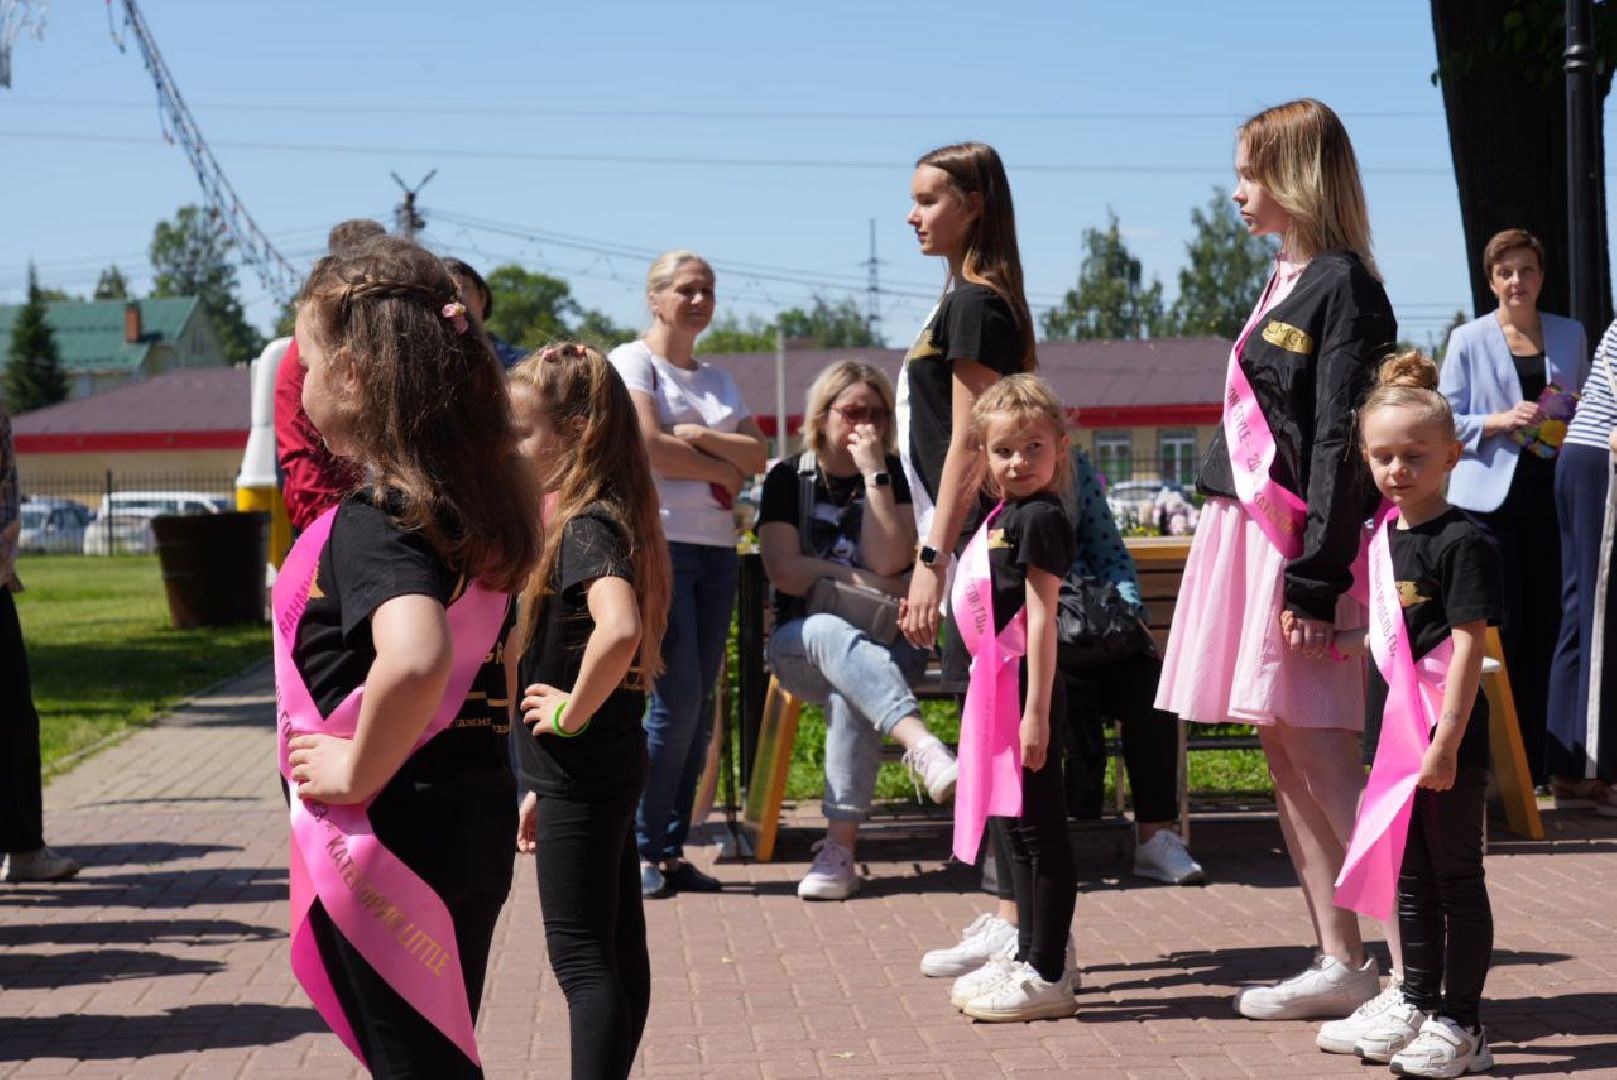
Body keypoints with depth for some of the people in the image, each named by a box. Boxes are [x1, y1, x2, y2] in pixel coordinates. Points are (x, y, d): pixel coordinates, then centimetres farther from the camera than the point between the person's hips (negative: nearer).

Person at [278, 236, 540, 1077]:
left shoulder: (373, 521, -21)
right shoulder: (475, 502, 5)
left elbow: (415, 658, -41)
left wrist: (357, 773, -27)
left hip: (388, 840, -8)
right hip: (473, 818, 8)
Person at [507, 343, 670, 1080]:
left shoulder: (585, 528, -18)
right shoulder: (593, 520, 13)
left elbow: (619, 629, -39)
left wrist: (572, 714, -24)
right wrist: (542, 785, 21)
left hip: (582, 771, -10)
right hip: (605, 767, 10)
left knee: (581, 959, -8)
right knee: (618, 950, 15)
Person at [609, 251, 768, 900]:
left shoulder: (717, 379, 21)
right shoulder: (632, 361, 2)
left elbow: (756, 455, 8)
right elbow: (648, 445, -12)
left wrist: (697, 437, -8)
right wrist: (722, 470, -1)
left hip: (716, 548, 7)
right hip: (659, 541, -6)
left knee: (698, 705, 3)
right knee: (677, 698, -12)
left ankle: (672, 850, 8)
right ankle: (644, 850, -3)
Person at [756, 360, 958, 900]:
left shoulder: (893, 476, 9)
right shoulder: (789, 479, 8)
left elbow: (887, 564, -8)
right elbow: (784, 571, -4)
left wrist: (874, 474, -10)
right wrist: (860, 581, -8)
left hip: (886, 640, 1)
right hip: (801, 639, 0)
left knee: (850, 691, -37)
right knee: (836, 635, -39)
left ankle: (840, 846, -38)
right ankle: (922, 745, -62)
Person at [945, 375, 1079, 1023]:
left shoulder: (1039, 518, -12)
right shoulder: (1003, 517, 16)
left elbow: (1042, 617, -17)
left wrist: (1036, 711, -21)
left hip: (1026, 688, -10)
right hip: (998, 687, 10)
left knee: (1039, 828, -6)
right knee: (1019, 829, 16)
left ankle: (1048, 976, -2)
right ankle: (1030, 956, 25)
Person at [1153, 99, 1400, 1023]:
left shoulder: (1342, 288, -11)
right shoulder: (1284, 283, 17)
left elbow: (1341, 446, -16)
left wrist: (1316, 578, -20)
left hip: (1300, 544, -9)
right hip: (1246, 532, 9)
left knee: (1320, 752, -11)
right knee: (1283, 754, 9)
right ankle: (1340, 962, 14)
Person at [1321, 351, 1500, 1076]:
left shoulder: (1461, 542, -13)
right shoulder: (1381, 535, 10)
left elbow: (1467, 646, -18)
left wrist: (1446, 742, -22)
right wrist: (1344, 642, 13)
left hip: (1448, 744, -8)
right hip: (1394, 736, 8)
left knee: (1456, 877, 1)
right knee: (1410, 879, 17)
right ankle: (1418, 1004, 29)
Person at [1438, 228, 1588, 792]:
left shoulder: (1570, 335, 13)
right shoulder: (1468, 340, 3)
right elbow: (1446, 420, 1)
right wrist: (1498, 421, -15)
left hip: (1551, 494, 3)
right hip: (1490, 498, -3)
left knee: (1548, 627, 2)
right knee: (1500, 629, -6)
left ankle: (1539, 760, 9)